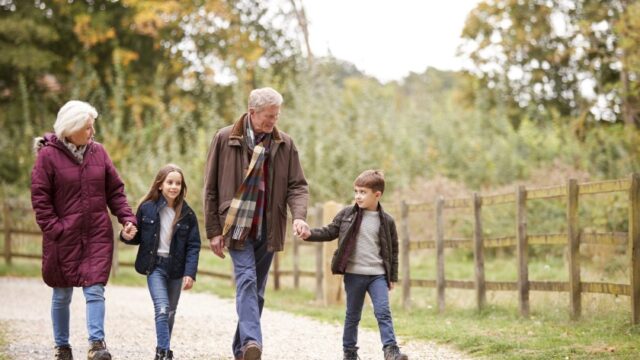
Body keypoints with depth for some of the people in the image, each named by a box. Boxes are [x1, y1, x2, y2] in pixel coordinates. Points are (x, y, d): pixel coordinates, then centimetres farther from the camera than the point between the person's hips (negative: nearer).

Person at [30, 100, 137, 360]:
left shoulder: (98, 152, 4)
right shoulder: (48, 155, -6)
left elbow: (115, 190, 8)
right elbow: (40, 198, -6)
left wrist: (127, 218, -5)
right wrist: (54, 228, -13)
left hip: (97, 236, 2)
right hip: (63, 238, -2)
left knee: (95, 290, -9)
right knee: (62, 295, 10)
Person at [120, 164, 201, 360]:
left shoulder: (187, 214, -2)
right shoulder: (147, 208, -5)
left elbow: (193, 246, -2)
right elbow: (139, 238, 7)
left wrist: (190, 273, -11)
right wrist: (128, 236, -17)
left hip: (176, 268, 2)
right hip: (154, 265, -2)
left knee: (170, 312, 14)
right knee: (162, 308, -17)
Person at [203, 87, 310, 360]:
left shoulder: (285, 144, 6)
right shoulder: (225, 139, -1)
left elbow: (297, 185, 4)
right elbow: (211, 188, 1)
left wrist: (299, 215, -16)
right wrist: (213, 231, -2)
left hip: (267, 229, 3)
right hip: (236, 226, -3)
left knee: (256, 289, 8)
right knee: (246, 279, -19)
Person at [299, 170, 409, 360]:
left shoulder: (387, 221, 1)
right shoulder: (346, 214, 1)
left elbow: (393, 250, 8)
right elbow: (330, 232, 6)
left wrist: (392, 277, 8)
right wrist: (310, 234, -11)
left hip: (378, 275, -1)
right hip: (354, 274, 1)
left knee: (383, 312, -11)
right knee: (352, 315, 10)